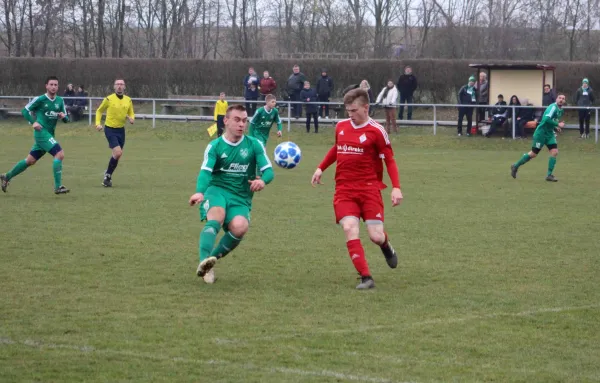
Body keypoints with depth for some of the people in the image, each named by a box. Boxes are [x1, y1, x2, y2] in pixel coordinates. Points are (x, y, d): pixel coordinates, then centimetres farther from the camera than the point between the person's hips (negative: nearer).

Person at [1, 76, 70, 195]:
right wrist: (33, 122, -15)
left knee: (30, 161, 14)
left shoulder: (60, 101, 8)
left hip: (50, 135, 7)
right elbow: (25, 110, 0)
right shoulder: (40, 99, -7)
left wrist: (63, 116, -11)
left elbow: (66, 119, 13)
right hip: (41, 132, -7)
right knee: (60, 154, -21)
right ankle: (58, 187, -18)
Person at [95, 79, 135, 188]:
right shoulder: (109, 99, -7)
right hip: (110, 129, -5)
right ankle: (108, 175, -2)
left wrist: (131, 119, -7)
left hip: (121, 130, 5)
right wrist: (98, 123, -7)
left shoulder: (128, 100, 4)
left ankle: (108, 175, 27)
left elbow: (131, 113, 16)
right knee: (118, 153, -19)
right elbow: (99, 111, 6)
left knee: (117, 155, 9)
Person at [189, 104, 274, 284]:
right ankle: (205, 261, -51)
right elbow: (205, 171, -11)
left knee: (240, 227, -30)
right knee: (217, 215, -36)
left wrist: (262, 180, -26)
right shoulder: (215, 146, 2)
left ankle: (212, 259, -8)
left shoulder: (255, 145, 6)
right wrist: (199, 192, -33)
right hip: (217, 190, -1)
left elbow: (268, 170, 0)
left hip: (241, 198, 1)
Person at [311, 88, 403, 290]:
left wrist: (396, 187, -16)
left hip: (369, 188, -3)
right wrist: (321, 168, 21)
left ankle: (386, 246, 33)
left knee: (376, 235, -8)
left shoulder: (376, 131, -8)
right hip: (344, 189, 3)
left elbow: (390, 160, -5)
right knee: (349, 228, -19)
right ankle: (366, 278, -16)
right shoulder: (341, 126, 7)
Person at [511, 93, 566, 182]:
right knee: (533, 154, 2)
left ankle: (549, 175, 0)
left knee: (554, 152, -7)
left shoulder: (561, 110, 9)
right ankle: (515, 166, 20)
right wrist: (558, 124, -29)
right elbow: (547, 119, -33)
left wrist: (556, 127, 6)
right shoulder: (553, 107, -20)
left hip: (550, 134, 8)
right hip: (541, 132, -8)